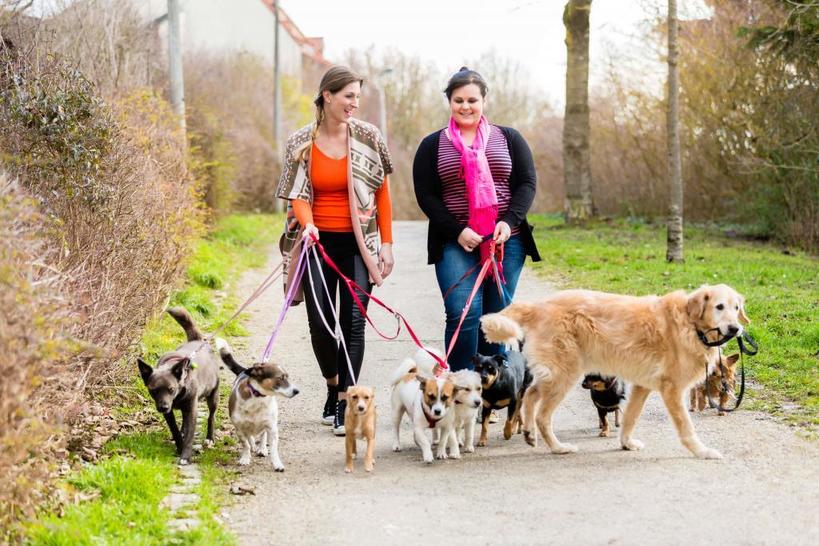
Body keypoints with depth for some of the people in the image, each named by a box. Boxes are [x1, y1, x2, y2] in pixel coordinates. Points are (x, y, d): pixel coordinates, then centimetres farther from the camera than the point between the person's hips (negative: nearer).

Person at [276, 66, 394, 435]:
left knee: (353, 323, -7)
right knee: (320, 322, -1)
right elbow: (297, 195, 0)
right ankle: (333, 385, 26)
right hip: (318, 241, 1)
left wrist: (387, 244, 2)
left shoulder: (368, 137, 0)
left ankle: (345, 405, -3)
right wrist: (307, 224, -21)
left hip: (358, 244, 0)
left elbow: (382, 193, 5)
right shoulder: (301, 143, 1)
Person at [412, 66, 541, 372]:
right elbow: (425, 195, 2)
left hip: (506, 241, 2)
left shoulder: (509, 139, 11)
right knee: (464, 314, -14)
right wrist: (457, 231, -10)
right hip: (455, 243, -1)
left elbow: (527, 183, 6)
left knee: (498, 316, 2)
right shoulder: (432, 146, 8)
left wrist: (509, 221, -11)